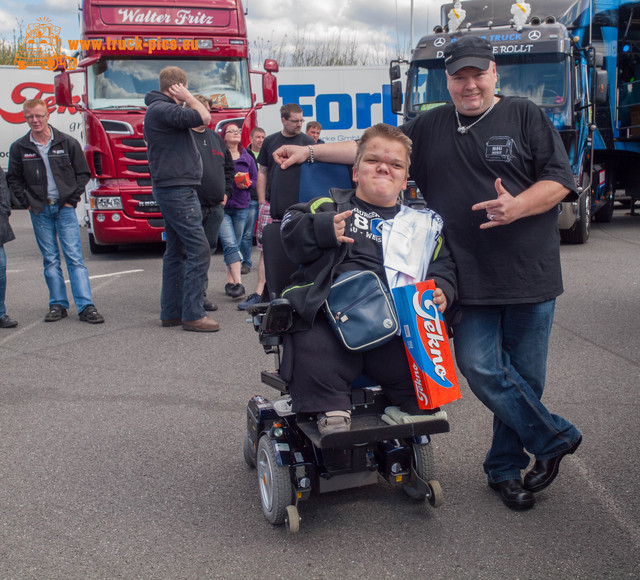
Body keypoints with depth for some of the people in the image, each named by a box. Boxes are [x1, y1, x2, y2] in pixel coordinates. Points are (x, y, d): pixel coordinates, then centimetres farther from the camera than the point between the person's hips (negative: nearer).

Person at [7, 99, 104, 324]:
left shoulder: (67, 143, 0)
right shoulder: (19, 148, 3)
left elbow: (83, 173, 6)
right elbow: (13, 179, 12)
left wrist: (72, 199, -1)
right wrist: (27, 202, 2)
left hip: (64, 207, -2)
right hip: (39, 211, 2)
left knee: (74, 257, -5)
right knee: (50, 260, 6)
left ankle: (86, 306, -6)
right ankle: (58, 305, 13)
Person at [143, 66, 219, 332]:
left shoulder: (158, 109, 19)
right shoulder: (162, 110, -14)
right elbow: (204, 117, -17)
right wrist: (187, 97, -6)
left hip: (172, 190, 11)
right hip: (177, 189, -11)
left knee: (176, 252, 12)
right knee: (199, 250, -11)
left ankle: (171, 312, 17)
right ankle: (193, 315, -9)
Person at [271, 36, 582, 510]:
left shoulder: (526, 117, 5)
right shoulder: (430, 127, 14)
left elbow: (560, 179, 0)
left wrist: (516, 207, -18)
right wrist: (310, 151, 14)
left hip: (530, 273, -1)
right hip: (469, 276, 2)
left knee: (523, 373, 4)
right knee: (479, 365, -8)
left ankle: (506, 468, 24)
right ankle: (554, 438, 13)